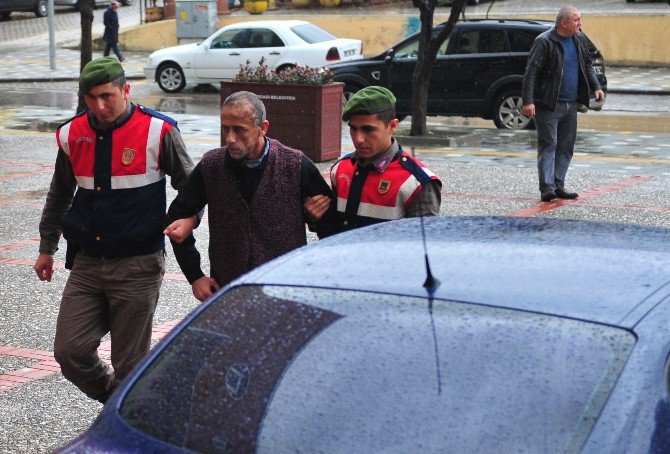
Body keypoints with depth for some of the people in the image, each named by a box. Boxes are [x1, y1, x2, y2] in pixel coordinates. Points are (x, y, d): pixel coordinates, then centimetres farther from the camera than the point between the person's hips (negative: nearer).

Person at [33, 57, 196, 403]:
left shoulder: (158, 131, -8)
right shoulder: (73, 134, 5)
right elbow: (59, 195, 20)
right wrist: (47, 248, 24)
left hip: (138, 266, -4)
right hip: (86, 264, 4)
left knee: (130, 363, 3)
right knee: (70, 351, 0)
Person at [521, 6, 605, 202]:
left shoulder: (579, 40, 11)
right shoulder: (544, 42, -12)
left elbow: (587, 66, 24)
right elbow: (531, 73, -15)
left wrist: (596, 87, 11)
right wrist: (528, 101, -22)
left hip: (571, 105, 7)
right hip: (548, 104, -7)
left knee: (566, 146, 9)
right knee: (548, 145, -6)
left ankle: (558, 184, 16)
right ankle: (547, 187, -6)